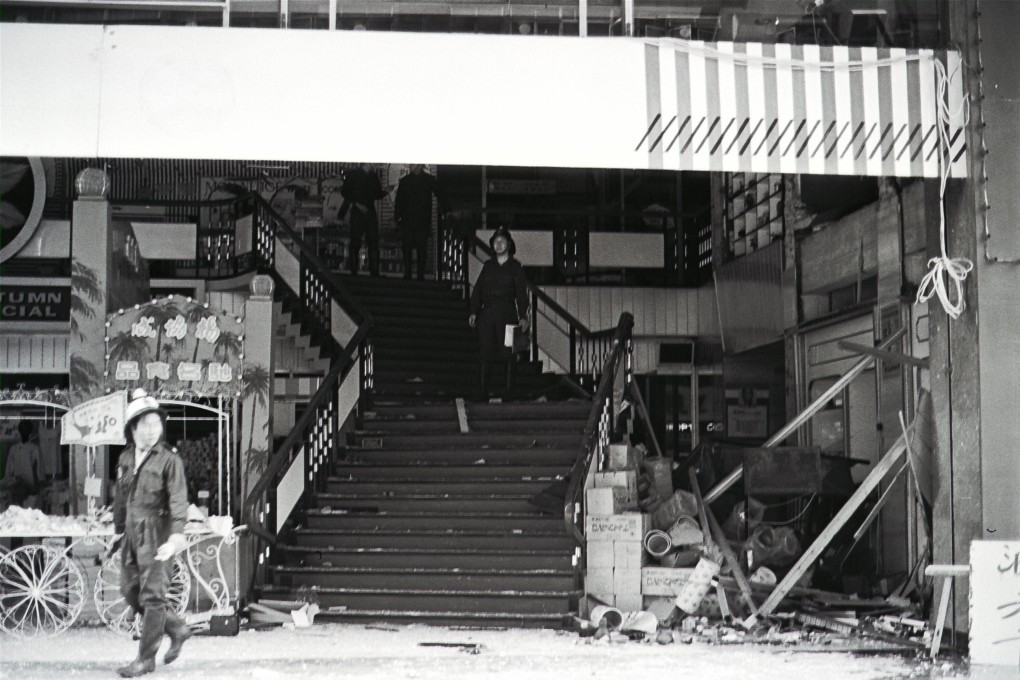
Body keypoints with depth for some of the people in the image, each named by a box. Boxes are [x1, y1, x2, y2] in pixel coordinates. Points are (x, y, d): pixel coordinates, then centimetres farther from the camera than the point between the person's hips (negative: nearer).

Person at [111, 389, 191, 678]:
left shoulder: (169, 459, -10)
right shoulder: (125, 458, 10)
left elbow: (178, 500, -17)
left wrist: (176, 536, -26)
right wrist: (118, 530, 23)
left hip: (157, 531, -7)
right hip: (132, 532, 7)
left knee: (152, 595, -5)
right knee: (130, 591, 11)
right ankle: (177, 629, 28)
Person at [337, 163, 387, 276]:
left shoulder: (373, 176, 14)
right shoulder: (353, 174, 1)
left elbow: (377, 194, 16)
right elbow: (344, 192, -2)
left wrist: (384, 191, -5)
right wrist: (356, 203, -11)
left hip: (370, 213, 4)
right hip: (357, 213, -4)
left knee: (373, 243, -2)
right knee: (355, 243, -2)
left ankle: (374, 272, -2)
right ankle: (354, 272, 3)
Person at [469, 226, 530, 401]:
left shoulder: (515, 267, 5)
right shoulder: (488, 266, 14)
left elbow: (521, 293, -1)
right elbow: (478, 290, 12)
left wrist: (523, 317, -12)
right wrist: (474, 312, 1)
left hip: (507, 313, -3)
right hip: (487, 313, 3)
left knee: (508, 354, -4)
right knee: (486, 354, -2)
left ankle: (509, 392, 1)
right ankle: (484, 392, 0)